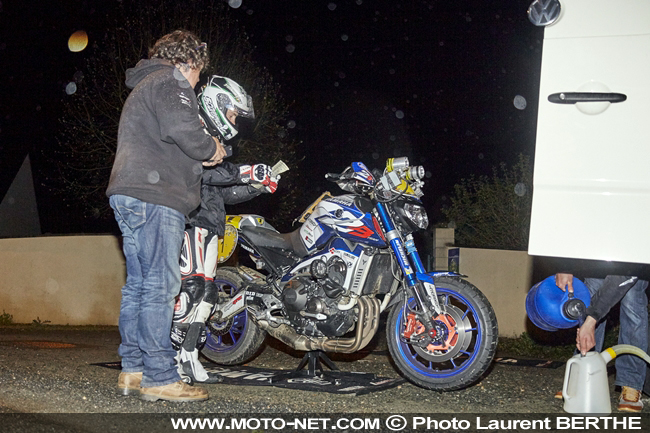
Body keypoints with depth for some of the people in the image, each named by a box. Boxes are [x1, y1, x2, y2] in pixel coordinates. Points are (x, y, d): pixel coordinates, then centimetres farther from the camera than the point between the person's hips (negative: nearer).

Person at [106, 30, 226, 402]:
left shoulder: (142, 88, 30)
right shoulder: (170, 82, -2)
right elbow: (182, 128, -20)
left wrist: (199, 159, 19)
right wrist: (211, 149, -3)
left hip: (130, 195, 11)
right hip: (155, 197, -11)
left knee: (139, 284, 10)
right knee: (161, 286, -12)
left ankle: (134, 370, 12)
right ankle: (160, 377, -12)